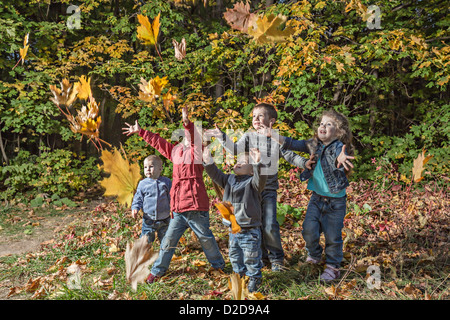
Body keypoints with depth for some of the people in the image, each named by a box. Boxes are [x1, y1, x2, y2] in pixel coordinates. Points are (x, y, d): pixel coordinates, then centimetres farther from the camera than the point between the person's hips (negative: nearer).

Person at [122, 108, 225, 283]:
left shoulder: (197, 150, -5)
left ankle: (219, 265, 30)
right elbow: (158, 142, 26)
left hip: (196, 206, -5)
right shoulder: (176, 150, 14)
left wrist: (188, 123, -45)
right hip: (178, 209, 6)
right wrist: (140, 131, 33)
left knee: (205, 238, 8)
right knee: (169, 239, 11)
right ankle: (157, 270, 26)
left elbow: (196, 137, -27)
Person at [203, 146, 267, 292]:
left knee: (251, 258, 7)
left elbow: (261, 178, -32)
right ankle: (240, 275, 41)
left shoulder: (252, 182, -13)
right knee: (235, 257, 21)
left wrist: (257, 164, -49)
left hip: (250, 231, -6)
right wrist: (208, 163, -11)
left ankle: (254, 278, 29)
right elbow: (216, 175, 4)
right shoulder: (229, 179, 7)